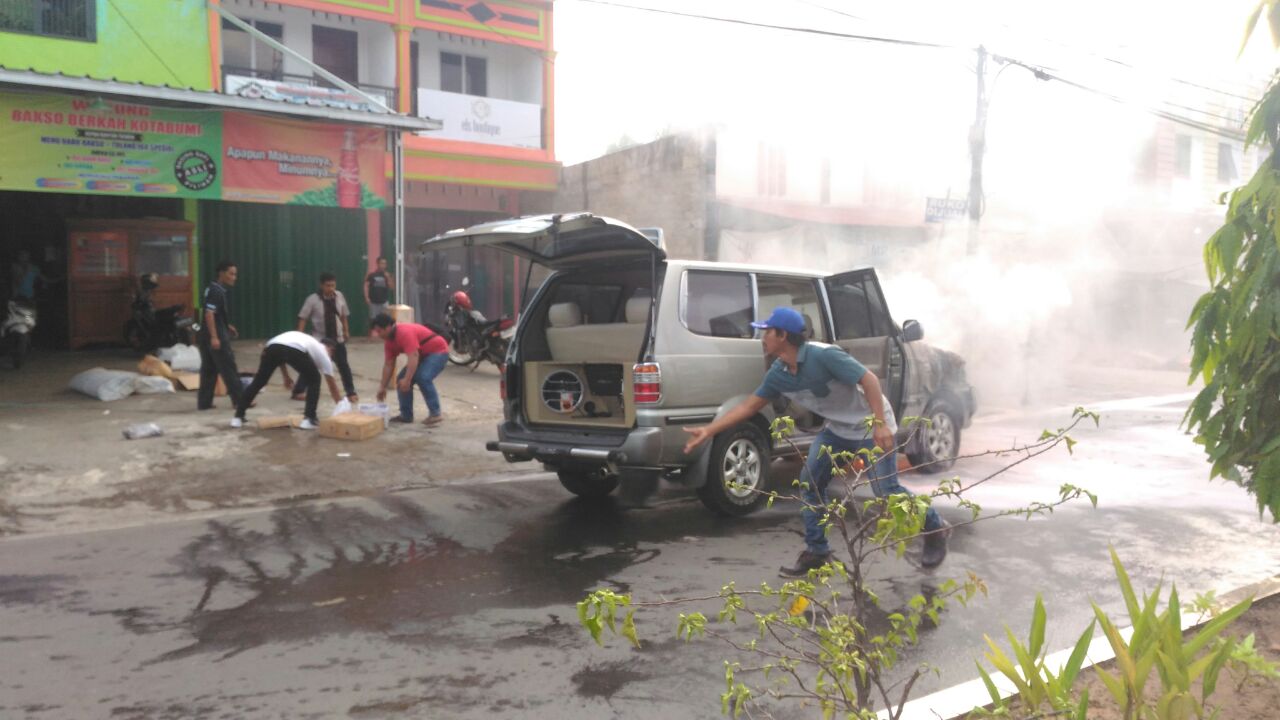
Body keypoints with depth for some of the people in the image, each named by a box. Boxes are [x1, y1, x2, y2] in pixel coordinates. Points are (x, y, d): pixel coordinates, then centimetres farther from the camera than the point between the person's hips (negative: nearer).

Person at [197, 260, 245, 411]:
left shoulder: (216, 290, 15)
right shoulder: (216, 291, -16)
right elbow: (209, 314, -24)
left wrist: (226, 326, 25)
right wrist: (214, 337, -27)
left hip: (207, 335, 10)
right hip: (216, 336, -10)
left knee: (209, 369, 12)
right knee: (229, 369, -3)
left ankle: (204, 402, 14)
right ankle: (240, 400, 2)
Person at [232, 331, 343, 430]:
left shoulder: (312, 343, 44)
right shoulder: (323, 352, 30)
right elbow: (332, 384, 32)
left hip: (273, 346, 5)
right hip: (294, 350, -5)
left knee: (258, 382, 21)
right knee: (314, 380, 18)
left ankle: (238, 417, 25)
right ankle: (309, 419, 13)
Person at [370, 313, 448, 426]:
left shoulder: (405, 333, -29)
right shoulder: (389, 340, 1)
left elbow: (413, 357, -37)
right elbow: (388, 365, 7)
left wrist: (407, 380, -40)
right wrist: (383, 387, 7)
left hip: (438, 352, -10)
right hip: (422, 355, 10)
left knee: (423, 377, -30)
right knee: (401, 379, 3)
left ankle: (435, 414, -24)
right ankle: (406, 415, 10)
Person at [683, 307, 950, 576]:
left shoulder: (823, 355, -29)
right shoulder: (778, 374, -7)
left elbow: (869, 379, -29)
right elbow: (750, 405, 0)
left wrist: (880, 424, -35)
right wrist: (709, 430, -5)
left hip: (871, 426, -7)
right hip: (837, 428, 7)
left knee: (886, 491, -7)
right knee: (810, 482, -1)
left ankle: (936, 529, 19)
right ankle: (817, 552, 9)